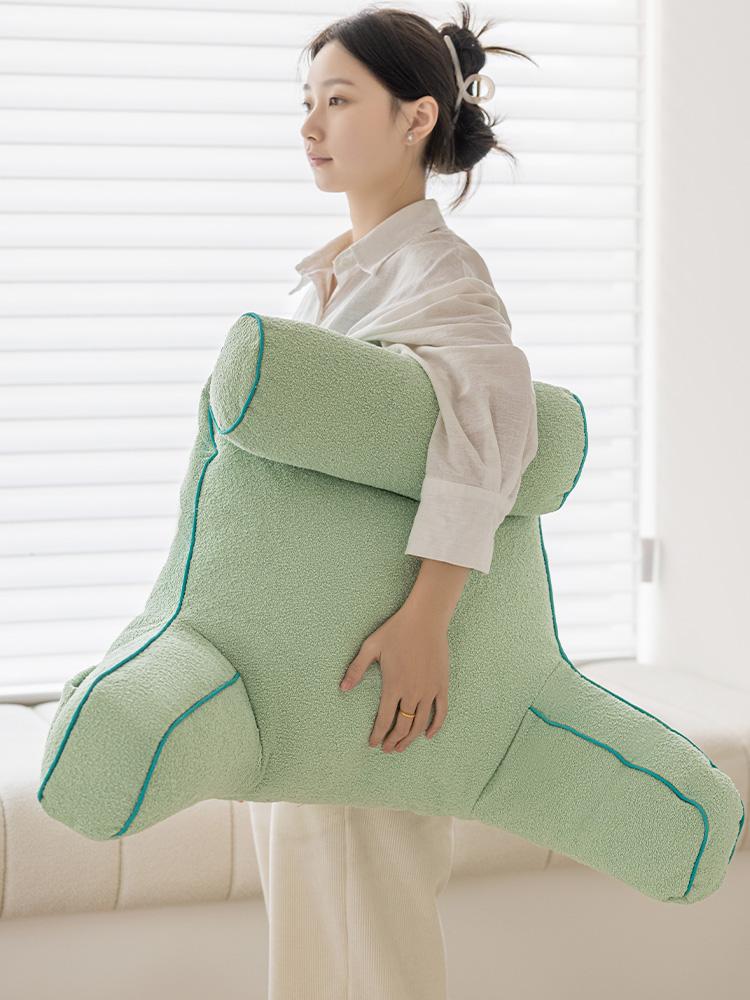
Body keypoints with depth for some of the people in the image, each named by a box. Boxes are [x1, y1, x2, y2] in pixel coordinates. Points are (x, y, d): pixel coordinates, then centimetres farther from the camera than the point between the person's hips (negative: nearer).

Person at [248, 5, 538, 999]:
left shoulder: (437, 268, -14)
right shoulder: (330, 268, 13)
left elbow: (492, 402, -33)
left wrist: (425, 617, -40)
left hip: (370, 641, -8)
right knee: (306, 897, 17)